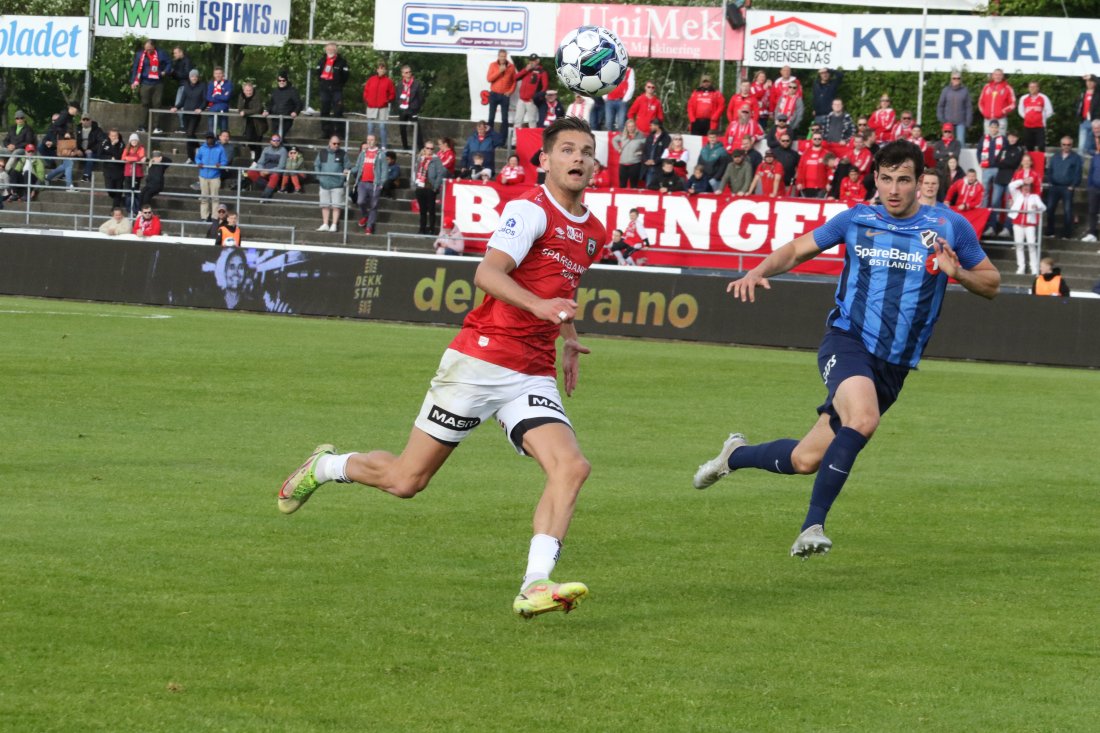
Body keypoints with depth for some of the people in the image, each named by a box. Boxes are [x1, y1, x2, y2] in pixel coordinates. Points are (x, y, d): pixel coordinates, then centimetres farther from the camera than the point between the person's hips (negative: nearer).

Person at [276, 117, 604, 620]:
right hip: (480, 361, -6)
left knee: (571, 467, -20)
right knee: (406, 479, 1)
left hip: (532, 378, 6)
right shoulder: (530, 210, -11)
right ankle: (324, 467, 30)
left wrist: (569, 339, 28)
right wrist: (537, 305, -40)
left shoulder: (593, 232, 14)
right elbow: (488, 272, -26)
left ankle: (535, 586, -25)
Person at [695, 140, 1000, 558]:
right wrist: (760, 271, -2)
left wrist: (958, 273, -12)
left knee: (806, 461, 3)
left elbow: (991, 284, 9)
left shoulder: (949, 227, 3)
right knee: (863, 419, -34)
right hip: (847, 340, -2)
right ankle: (814, 525, -24)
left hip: (892, 366, 2)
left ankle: (737, 455, 33)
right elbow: (798, 249, 17)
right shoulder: (856, 220, 4)